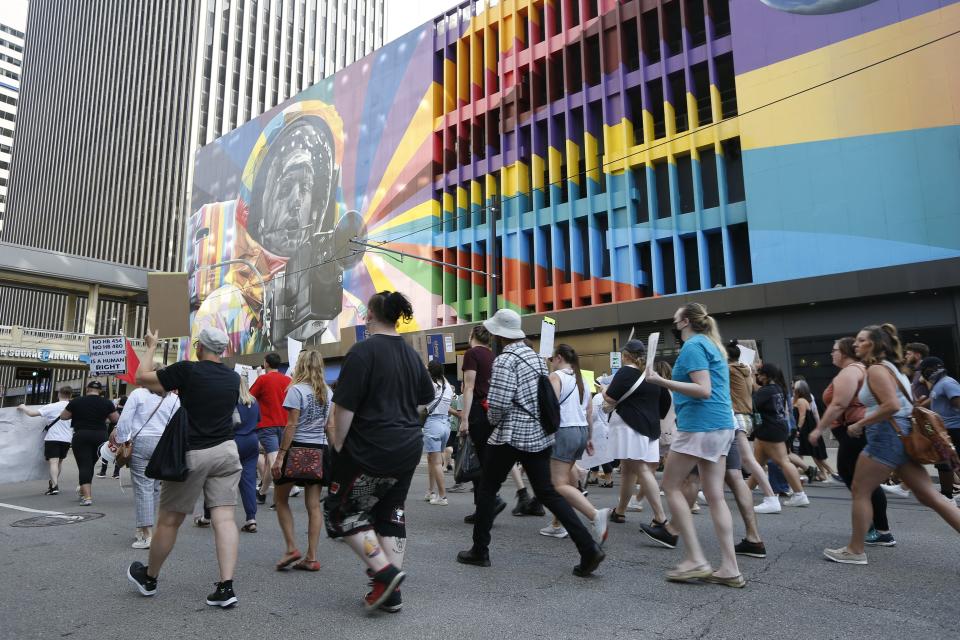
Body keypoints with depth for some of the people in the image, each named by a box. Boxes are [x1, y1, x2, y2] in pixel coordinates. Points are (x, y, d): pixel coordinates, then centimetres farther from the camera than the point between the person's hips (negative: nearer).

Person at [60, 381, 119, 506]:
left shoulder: (76, 401, -2)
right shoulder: (107, 403, -1)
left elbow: (63, 416, 8)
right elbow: (116, 419, 4)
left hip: (81, 436, -2)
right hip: (100, 437, 2)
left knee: (84, 465, -3)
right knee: (90, 464, 18)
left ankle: (87, 496, -14)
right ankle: (84, 491, 29)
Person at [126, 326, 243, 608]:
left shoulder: (187, 370, -10)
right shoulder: (233, 378, 6)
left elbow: (142, 377, 0)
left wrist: (151, 347, 15)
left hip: (192, 453, -4)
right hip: (226, 450, 4)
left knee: (169, 521, 13)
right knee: (224, 519, 1)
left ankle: (148, 578, 33)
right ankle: (226, 586, -5)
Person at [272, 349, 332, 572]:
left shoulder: (297, 390, -10)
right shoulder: (328, 392, 7)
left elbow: (291, 425, -14)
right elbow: (330, 426, 8)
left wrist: (280, 455, -11)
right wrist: (332, 453, 14)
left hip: (298, 448, -5)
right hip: (320, 450, 5)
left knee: (280, 498, 14)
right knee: (314, 504, 7)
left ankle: (291, 548, 7)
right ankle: (311, 558, 9)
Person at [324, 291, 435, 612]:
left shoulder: (363, 351, -14)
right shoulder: (411, 354, 8)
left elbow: (344, 407, -17)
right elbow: (425, 399, 18)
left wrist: (338, 447, -6)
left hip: (369, 449, -7)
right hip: (408, 448, 7)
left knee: (342, 511, 9)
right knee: (391, 513, 14)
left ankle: (384, 572, -2)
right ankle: (391, 592, 17)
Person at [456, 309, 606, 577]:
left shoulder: (504, 360, -14)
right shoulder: (535, 355, 11)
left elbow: (498, 404, -19)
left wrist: (493, 419, 1)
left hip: (510, 435, -7)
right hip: (540, 434, 7)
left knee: (487, 490, 10)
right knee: (546, 492, 9)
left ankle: (479, 551, 21)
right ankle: (589, 548, -1)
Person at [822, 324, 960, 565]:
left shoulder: (876, 369, -12)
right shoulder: (890, 367, 18)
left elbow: (892, 405, -23)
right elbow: (897, 402, 21)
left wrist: (859, 425, -16)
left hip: (887, 435, -10)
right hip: (901, 435, 10)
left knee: (860, 491, 1)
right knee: (929, 496, 10)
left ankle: (855, 551, 8)